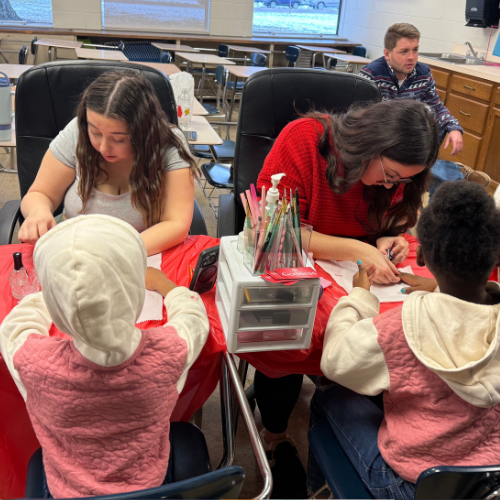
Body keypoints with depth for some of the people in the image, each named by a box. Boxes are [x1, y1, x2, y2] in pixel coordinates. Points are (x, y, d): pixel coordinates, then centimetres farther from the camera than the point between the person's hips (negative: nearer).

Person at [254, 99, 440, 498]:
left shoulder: (395, 167, -5)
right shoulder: (303, 140, -21)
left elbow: (395, 217, 11)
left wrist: (389, 238, -14)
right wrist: (357, 249, -33)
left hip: (357, 271, 5)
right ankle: (276, 439, 1)